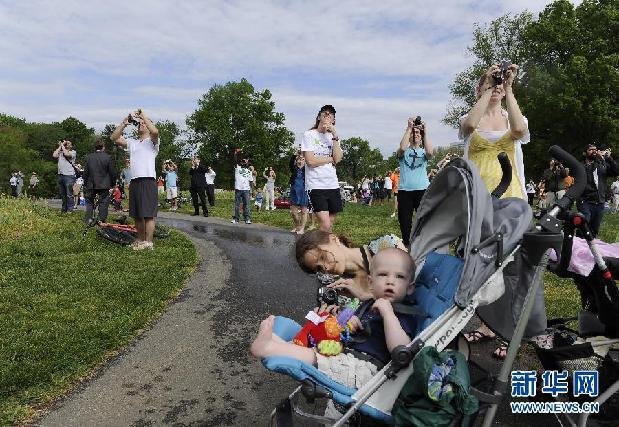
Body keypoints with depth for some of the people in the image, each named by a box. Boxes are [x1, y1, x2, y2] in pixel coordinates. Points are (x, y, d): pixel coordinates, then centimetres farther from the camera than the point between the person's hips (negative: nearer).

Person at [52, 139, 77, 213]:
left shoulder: (73, 152, 4)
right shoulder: (60, 152, 17)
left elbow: (66, 154, -15)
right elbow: (54, 155, -1)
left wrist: (62, 146, -2)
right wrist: (60, 146, 7)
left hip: (69, 176, -6)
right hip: (60, 175, 6)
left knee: (69, 194, -6)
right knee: (62, 194, 11)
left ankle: (70, 210, -2)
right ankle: (64, 209, 19)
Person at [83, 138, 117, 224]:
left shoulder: (89, 157, 0)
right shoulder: (108, 157, -8)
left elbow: (85, 172, 5)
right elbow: (112, 172, -5)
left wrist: (85, 183, 14)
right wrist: (112, 183, 7)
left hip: (91, 185, 3)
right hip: (104, 185, -3)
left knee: (89, 201, 15)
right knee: (103, 202, 4)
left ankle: (88, 219, 11)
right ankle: (102, 220, 3)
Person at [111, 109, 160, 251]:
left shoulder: (152, 142, 6)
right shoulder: (132, 142, 23)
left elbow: (155, 131, -17)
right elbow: (114, 138, 15)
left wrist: (143, 116, -7)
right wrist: (124, 123, 9)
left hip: (148, 181, -7)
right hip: (134, 181, 7)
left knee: (148, 214, -8)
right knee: (137, 215, 12)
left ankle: (148, 242, -5)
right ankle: (140, 240, 22)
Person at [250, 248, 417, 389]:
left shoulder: (405, 316, -3)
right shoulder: (367, 306, 20)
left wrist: (388, 312, -23)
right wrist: (349, 324, 6)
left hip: (364, 369, -9)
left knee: (312, 357, -22)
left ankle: (266, 347, -19)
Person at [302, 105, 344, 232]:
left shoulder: (333, 137, 15)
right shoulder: (309, 134, 0)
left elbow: (338, 158, -3)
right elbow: (310, 161, -12)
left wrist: (334, 135, -7)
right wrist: (331, 159, -2)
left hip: (333, 185, 6)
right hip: (316, 185, -6)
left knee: (331, 224, 10)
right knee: (325, 225, -15)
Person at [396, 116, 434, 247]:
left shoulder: (424, 152, 13)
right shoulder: (404, 151, 10)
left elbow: (430, 152, -12)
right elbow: (402, 148, -15)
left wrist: (425, 132, -9)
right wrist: (408, 128, -13)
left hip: (422, 189, 0)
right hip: (404, 189, 0)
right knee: (404, 219, 2)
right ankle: (407, 244, 13)